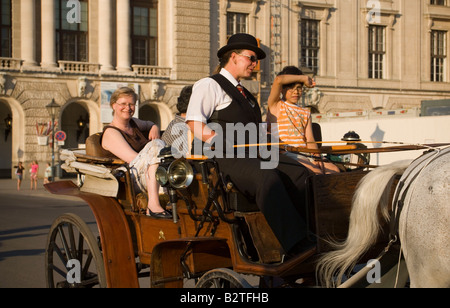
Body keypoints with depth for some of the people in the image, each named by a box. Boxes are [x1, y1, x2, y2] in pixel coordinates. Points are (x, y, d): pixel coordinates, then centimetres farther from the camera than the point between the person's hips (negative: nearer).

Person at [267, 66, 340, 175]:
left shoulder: (305, 113, 23)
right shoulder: (275, 106, 9)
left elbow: (310, 141, 12)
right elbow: (278, 80, -9)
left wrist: (317, 158, -8)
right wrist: (303, 78, 4)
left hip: (305, 155, 6)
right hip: (285, 155, -6)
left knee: (334, 170, -18)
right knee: (316, 172, -30)